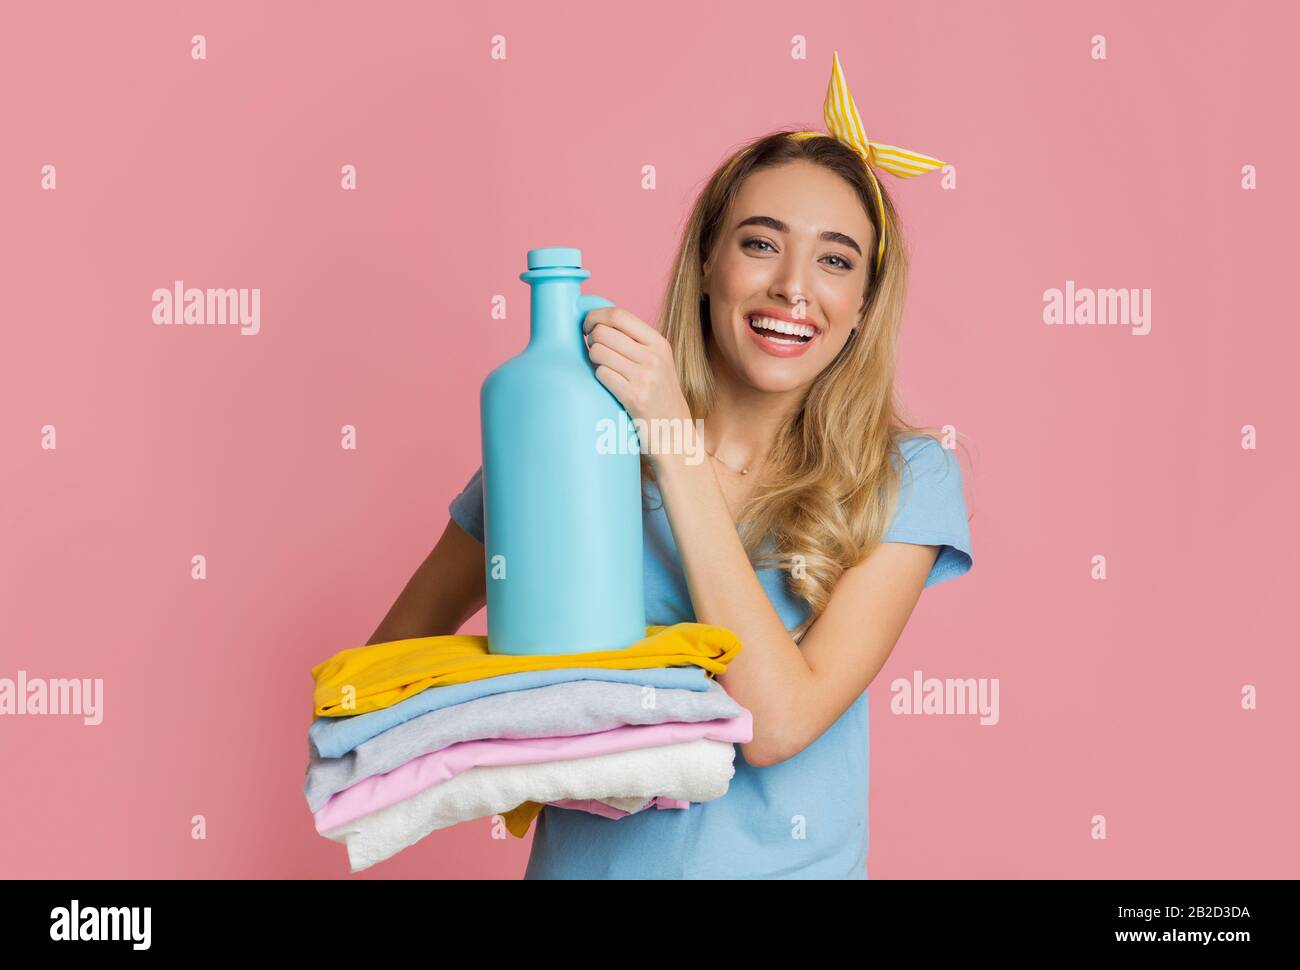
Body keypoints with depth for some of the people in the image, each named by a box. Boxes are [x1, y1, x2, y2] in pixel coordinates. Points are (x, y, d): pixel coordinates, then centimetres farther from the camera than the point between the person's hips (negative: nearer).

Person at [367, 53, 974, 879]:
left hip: (785, 861, 0)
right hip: (583, 856, 1)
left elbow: (777, 722, -18)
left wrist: (677, 445, -19)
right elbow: (399, 645, 3)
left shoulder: (906, 480, -6)